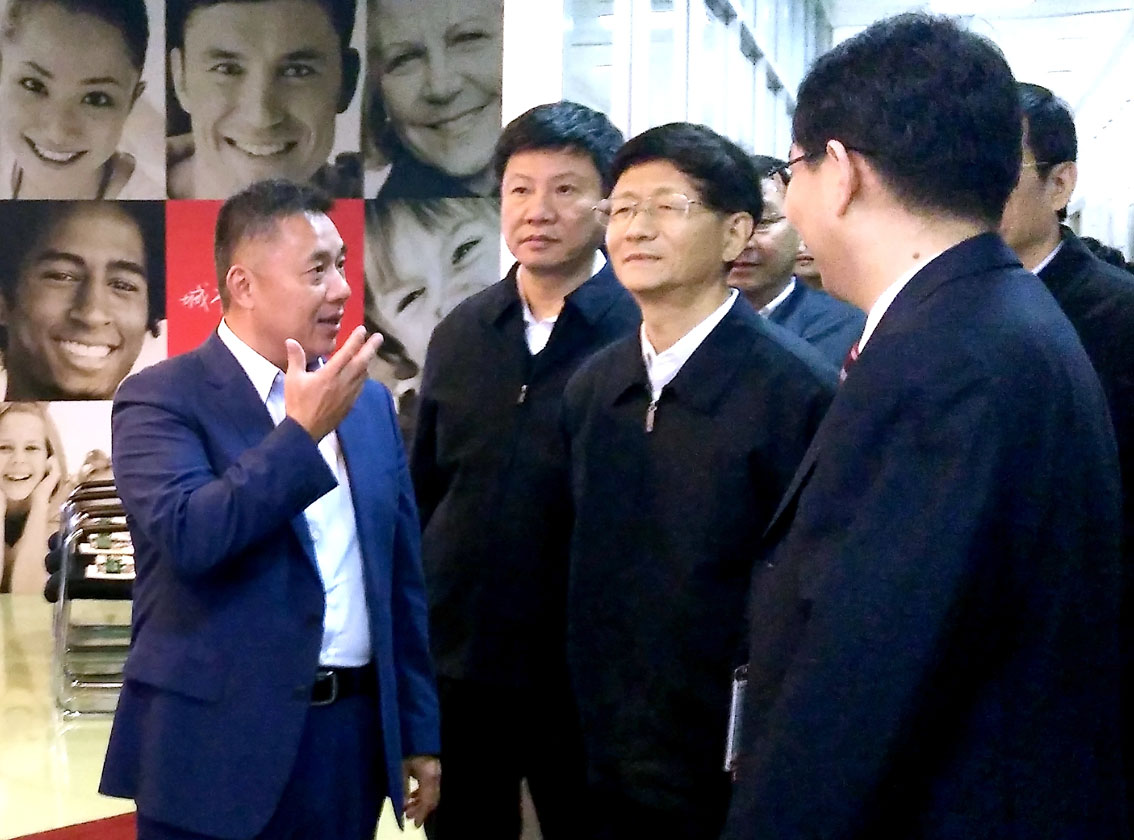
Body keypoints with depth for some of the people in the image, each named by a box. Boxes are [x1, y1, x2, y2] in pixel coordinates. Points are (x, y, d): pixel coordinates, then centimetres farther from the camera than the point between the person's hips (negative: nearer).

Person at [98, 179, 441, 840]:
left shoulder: (369, 402, 11)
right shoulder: (161, 398, -6)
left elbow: (402, 579, 13)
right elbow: (189, 535, -23)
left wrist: (420, 730, 12)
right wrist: (303, 430, -19)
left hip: (354, 735, 5)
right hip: (218, 743, -5)